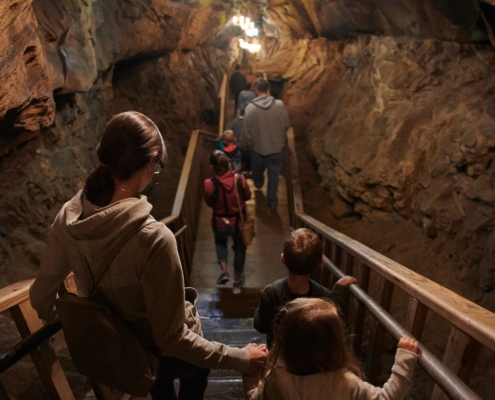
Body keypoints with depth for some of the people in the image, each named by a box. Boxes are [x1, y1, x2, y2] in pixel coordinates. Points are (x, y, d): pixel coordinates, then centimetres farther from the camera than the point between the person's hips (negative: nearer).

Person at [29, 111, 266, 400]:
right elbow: (171, 338, -32)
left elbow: (41, 296, -5)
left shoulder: (68, 218, -20)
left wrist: (56, 319, 18)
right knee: (196, 371, 34)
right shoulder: (152, 238, -40)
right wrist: (241, 358, -22)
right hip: (162, 354, -5)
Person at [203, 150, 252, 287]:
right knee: (239, 247, 24)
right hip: (238, 221, 1)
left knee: (220, 243, 31)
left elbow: (209, 203, -5)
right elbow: (248, 196, -2)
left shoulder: (209, 184, -22)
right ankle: (237, 277, 38)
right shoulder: (239, 179, -19)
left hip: (219, 222, 0)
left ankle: (224, 270, 17)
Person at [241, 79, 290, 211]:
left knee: (257, 170, 30)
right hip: (276, 147, 0)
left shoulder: (250, 108, -20)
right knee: (273, 175, 15)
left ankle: (258, 185, 59)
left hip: (258, 147, 0)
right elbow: (286, 125, -3)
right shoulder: (279, 105, -15)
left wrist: (246, 144, 6)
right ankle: (272, 202, 24)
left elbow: (247, 132, -14)